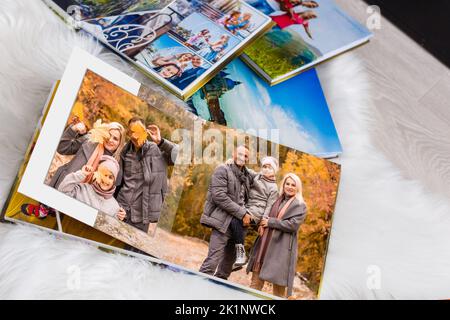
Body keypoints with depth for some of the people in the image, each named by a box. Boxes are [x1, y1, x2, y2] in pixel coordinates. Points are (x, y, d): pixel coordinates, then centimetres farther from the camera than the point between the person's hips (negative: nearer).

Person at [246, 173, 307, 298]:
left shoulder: (300, 205, -2)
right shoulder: (277, 200, 16)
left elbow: (293, 224, -14)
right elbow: (268, 216, 23)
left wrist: (270, 222, -10)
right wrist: (262, 223, -1)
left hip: (282, 247, -5)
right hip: (265, 244, 6)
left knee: (278, 284, 1)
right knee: (256, 280, 9)